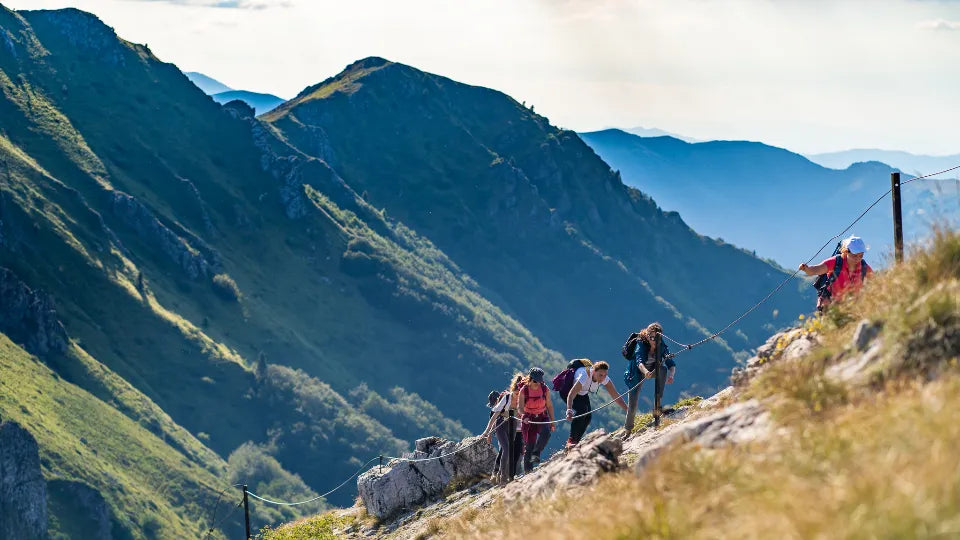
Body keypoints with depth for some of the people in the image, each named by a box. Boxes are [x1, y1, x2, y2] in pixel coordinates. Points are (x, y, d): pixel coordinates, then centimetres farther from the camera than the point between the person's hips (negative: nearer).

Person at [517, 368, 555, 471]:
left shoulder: (545, 389, -5)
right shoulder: (524, 391, -12)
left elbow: (549, 405, 6)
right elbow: (520, 406, -22)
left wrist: (552, 421, 8)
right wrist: (524, 417, -42)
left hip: (542, 417, 1)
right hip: (528, 419, -1)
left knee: (546, 432, -32)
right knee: (529, 444, -4)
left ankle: (536, 454, -21)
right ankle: (528, 470, 2)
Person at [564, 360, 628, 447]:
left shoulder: (604, 379, -24)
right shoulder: (584, 376, -42)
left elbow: (616, 397, -19)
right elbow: (571, 395, -50)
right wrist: (569, 411, -65)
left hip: (582, 393, 7)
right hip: (568, 389, -6)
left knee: (587, 417, -5)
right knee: (581, 410, -28)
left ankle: (576, 441, 10)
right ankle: (571, 441, -25)